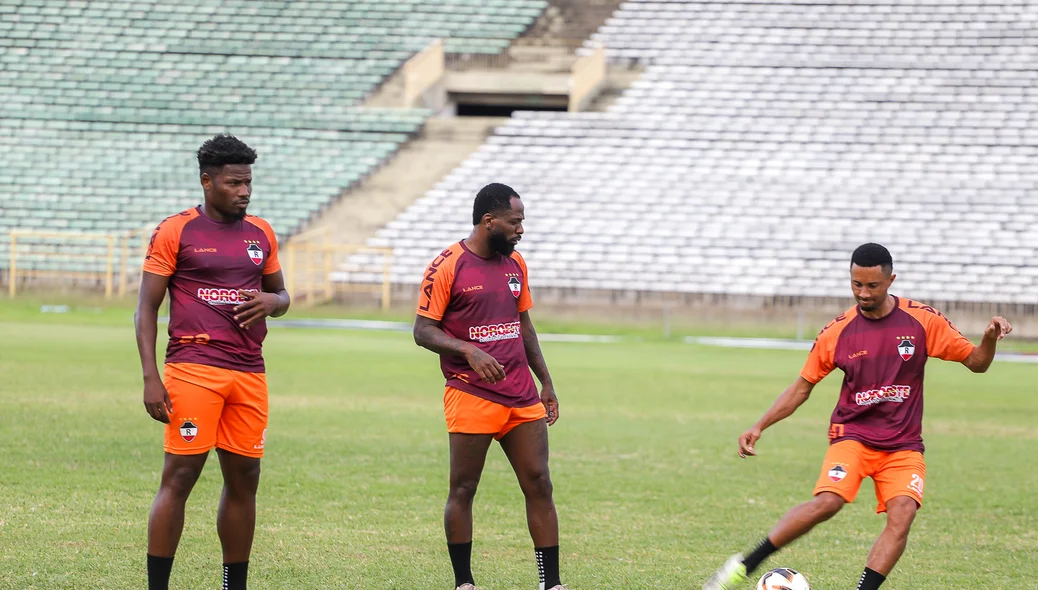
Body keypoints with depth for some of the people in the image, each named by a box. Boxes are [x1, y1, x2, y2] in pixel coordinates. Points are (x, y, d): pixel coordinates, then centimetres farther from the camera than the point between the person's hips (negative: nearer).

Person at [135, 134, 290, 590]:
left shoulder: (261, 233, 15)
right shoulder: (175, 232, -1)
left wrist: (272, 301, -1)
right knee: (179, 477, -10)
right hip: (193, 369, -5)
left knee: (244, 480, 6)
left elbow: (281, 296, 25)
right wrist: (150, 378, -11)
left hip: (249, 373, 5)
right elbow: (146, 308, -2)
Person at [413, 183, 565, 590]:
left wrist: (546, 383, 19)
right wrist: (468, 351, -23)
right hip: (471, 397, -6)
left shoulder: (515, 263, 13)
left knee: (539, 485, 1)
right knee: (462, 490, 0)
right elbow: (423, 331, -8)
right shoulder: (448, 267, -8)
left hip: (522, 396, 6)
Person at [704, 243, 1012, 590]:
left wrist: (990, 339, -19)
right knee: (827, 502, -26)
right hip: (853, 434, -1)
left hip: (904, 445, 1)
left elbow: (976, 363, 3)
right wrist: (759, 427, 0)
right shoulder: (837, 332, -2)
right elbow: (802, 387, 8)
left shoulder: (922, 321, -3)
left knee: (902, 513, -23)